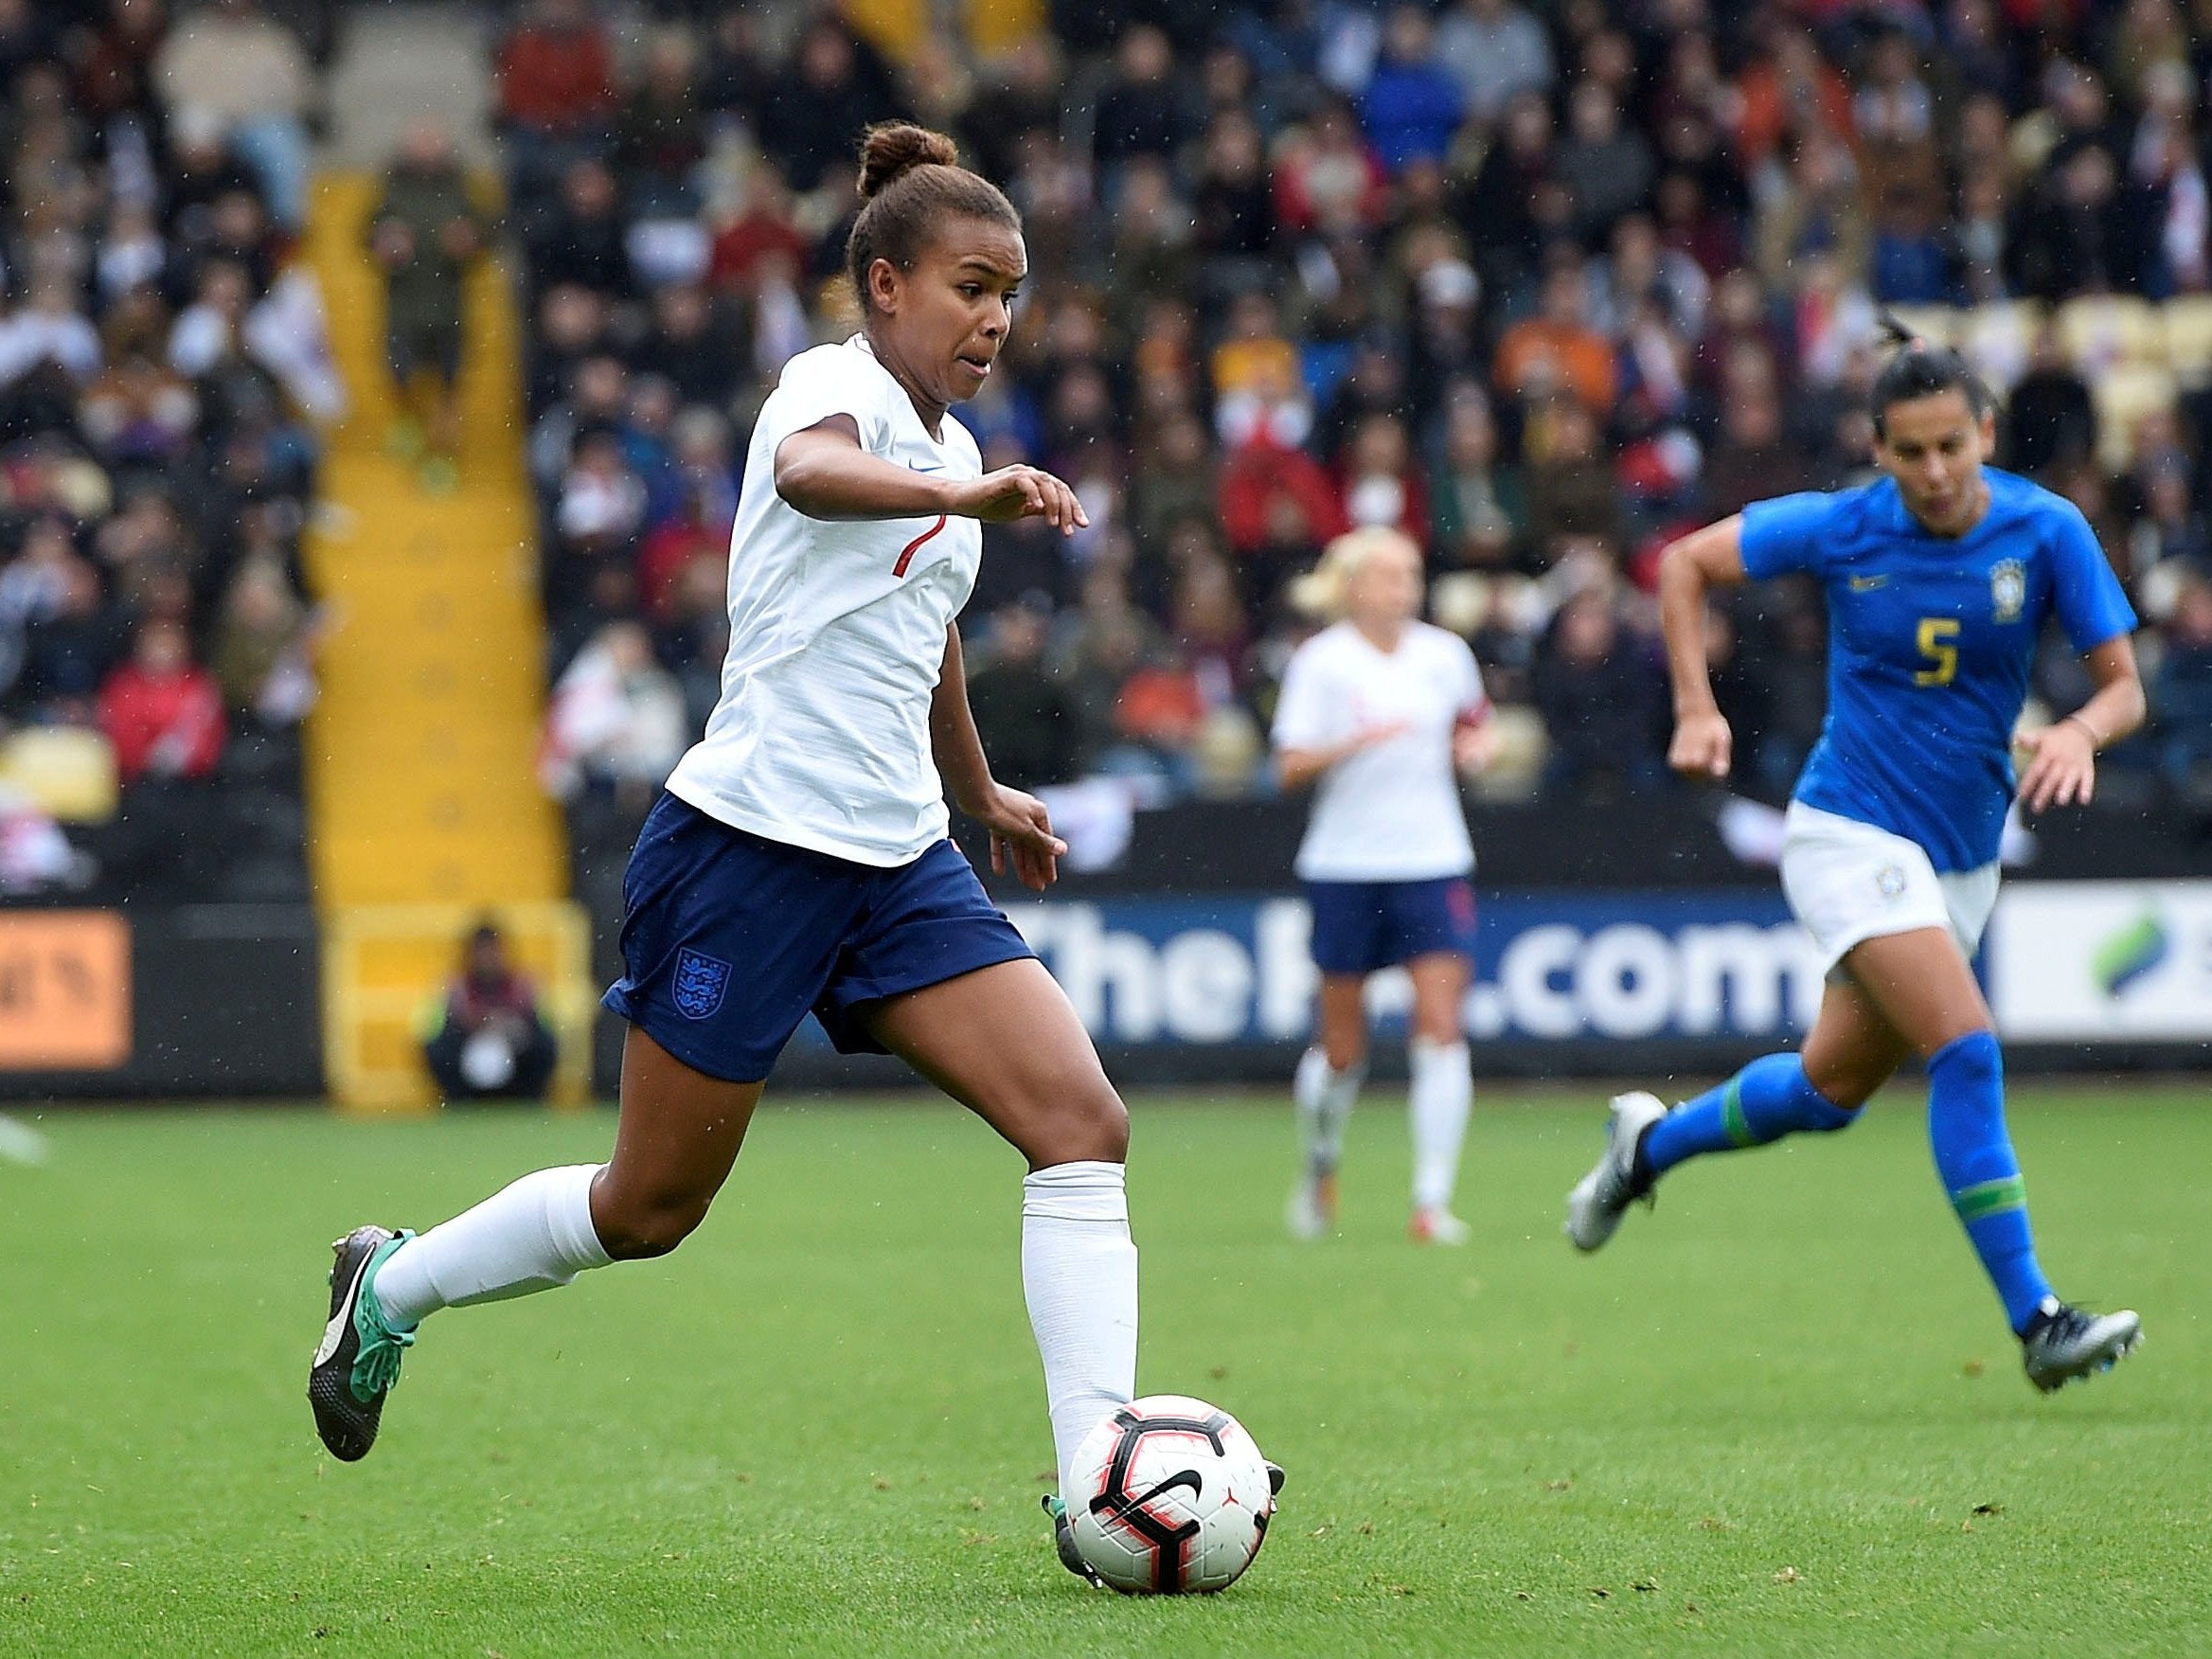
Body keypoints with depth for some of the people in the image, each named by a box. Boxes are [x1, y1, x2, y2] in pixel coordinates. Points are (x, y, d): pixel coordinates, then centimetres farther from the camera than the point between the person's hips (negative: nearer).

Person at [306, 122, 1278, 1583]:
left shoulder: (949, 450, 15)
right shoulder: (838, 385, -11)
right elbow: (812, 475, -38)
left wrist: (981, 792, 47)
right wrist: (970, 498, -56)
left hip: (897, 861, 8)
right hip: (752, 845, -7)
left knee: (1084, 1121, -11)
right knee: (651, 1209, 4)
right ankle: (392, 1285, 30)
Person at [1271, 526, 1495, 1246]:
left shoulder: (1444, 654, 5)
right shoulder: (1320, 661, -5)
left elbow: (1472, 722, 22)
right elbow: (1291, 767, -9)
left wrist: (1475, 744, 0)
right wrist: (1356, 741, -24)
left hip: (1433, 862, 2)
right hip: (1345, 865, -2)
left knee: (1442, 1028, -11)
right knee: (1343, 1046, 5)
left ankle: (1433, 1200, -11)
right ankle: (1319, 1169, 33)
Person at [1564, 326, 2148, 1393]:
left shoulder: (2047, 533, -8)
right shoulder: (1843, 529, -11)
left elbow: (2124, 685, -5)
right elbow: (1685, 564, 3)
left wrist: (2079, 732, -27)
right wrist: (1697, 711, -7)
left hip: (1962, 853, 4)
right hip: (1852, 832, -4)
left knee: (1830, 1090, 16)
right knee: (1967, 1053, -21)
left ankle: (1650, 1144, 43)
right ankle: (2036, 1323, -21)